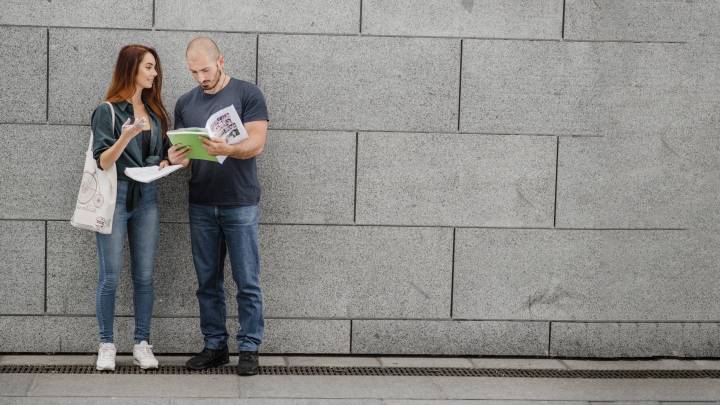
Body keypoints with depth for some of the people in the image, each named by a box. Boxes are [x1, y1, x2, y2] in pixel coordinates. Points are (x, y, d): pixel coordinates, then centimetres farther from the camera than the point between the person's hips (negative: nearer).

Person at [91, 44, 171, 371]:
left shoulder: (155, 112, 12)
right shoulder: (107, 112, -4)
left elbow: (164, 153, 20)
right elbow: (103, 162, -11)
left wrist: (164, 164, -3)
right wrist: (126, 137, -27)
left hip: (146, 197, 5)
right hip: (116, 196, -5)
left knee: (145, 276, 4)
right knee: (110, 276, -3)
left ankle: (142, 344, 10)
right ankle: (106, 345, 6)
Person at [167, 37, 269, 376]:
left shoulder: (248, 95, -2)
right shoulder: (185, 103, 11)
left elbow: (256, 144, -10)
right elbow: (180, 146, 11)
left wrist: (226, 149, -30)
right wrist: (175, 157, -13)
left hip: (240, 205, -4)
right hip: (201, 205, 4)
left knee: (247, 283, 0)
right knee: (208, 282, 9)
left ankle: (249, 348, 7)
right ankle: (215, 346, 18)